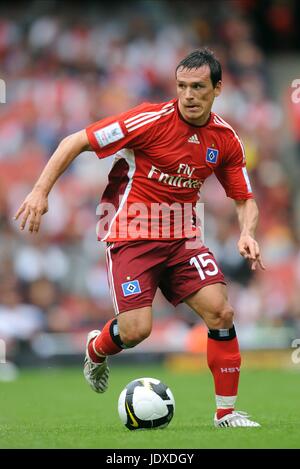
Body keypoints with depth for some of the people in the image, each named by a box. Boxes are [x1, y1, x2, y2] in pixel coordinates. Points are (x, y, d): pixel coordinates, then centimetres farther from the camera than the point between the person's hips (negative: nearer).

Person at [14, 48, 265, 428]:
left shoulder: (226, 140, 0)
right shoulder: (152, 120, -15)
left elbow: (245, 200, 11)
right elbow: (75, 141, -11)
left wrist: (246, 234, -10)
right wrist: (41, 190, -18)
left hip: (182, 236, 4)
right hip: (131, 234, -4)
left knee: (221, 312, -13)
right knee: (136, 330, -14)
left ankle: (226, 411, 0)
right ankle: (97, 349, 24)